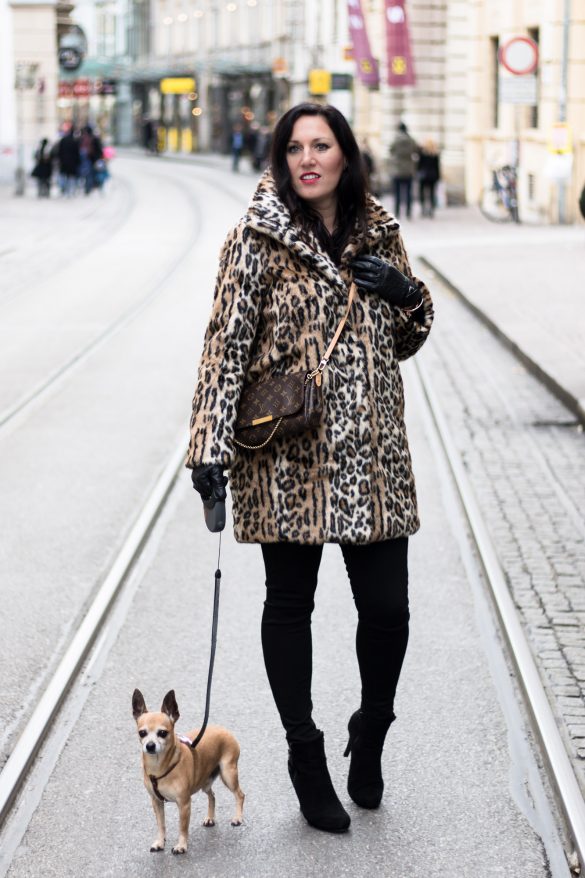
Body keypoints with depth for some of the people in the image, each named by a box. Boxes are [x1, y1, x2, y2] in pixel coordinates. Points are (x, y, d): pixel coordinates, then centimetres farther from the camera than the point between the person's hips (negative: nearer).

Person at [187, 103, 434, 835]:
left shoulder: (379, 234, 10)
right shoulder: (258, 239, -3)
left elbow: (404, 342, 19)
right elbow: (227, 343, -7)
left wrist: (408, 294, -3)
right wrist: (211, 447, -14)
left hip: (371, 452, 3)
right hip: (288, 453, -3)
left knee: (387, 608, 1)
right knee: (289, 605, 7)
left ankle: (371, 735, 28)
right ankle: (305, 758, 23)